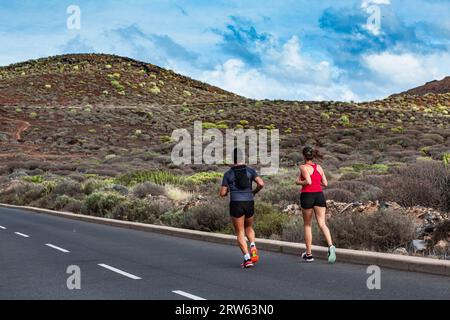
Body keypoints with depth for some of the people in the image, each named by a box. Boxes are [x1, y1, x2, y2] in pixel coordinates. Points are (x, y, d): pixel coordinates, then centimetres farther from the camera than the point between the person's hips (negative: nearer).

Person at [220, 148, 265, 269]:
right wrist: (254, 192, 12)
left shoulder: (228, 174, 1)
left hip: (236, 204, -2)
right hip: (249, 204, 2)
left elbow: (222, 194, 1)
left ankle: (247, 258, -7)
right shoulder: (250, 170, 5)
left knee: (240, 233, 7)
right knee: (249, 228, 27)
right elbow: (261, 184, -8)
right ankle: (253, 247, -1)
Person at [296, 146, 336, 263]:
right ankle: (330, 246, -28)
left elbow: (308, 181, -19)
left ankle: (308, 254, 14)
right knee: (322, 223, -3)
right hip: (319, 195, 4)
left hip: (307, 195, -4)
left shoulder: (303, 167, -6)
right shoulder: (319, 167, 11)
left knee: (307, 225, 10)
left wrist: (298, 182, -2)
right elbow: (325, 183, 10)